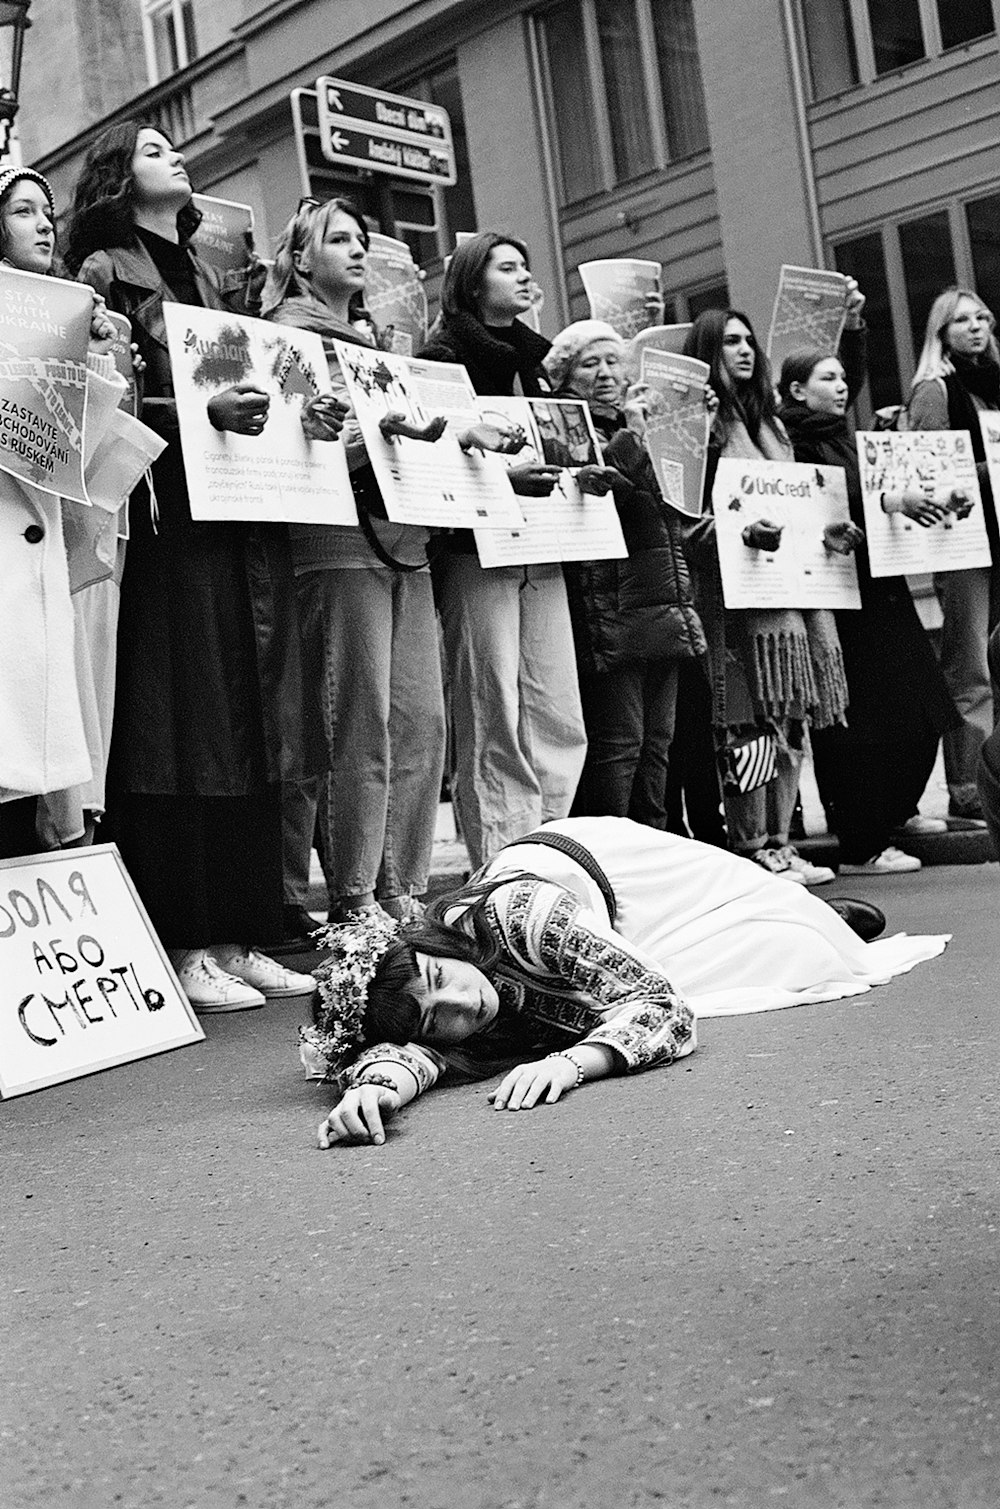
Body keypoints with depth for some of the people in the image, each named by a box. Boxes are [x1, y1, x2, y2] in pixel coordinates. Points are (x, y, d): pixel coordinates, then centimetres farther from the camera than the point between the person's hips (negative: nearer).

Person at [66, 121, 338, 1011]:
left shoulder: (209, 280, 23)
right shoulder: (105, 272, 3)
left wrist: (299, 417, 6)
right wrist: (202, 412, -21)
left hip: (248, 532, 7)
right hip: (167, 521, -7)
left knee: (250, 728, 6)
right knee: (182, 733, -8)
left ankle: (239, 935, 12)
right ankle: (184, 945, -1)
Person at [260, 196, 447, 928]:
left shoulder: (374, 342, 26)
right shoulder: (290, 335, 4)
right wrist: (370, 433, -21)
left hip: (405, 542, 7)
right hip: (340, 540, -7)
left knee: (422, 718, 2)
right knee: (362, 722, -11)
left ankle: (403, 890, 9)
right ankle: (353, 899, -4)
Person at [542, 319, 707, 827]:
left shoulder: (637, 427, 23)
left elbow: (674, 512, 28)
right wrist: (630, 440, -17)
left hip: (663, 608, 8)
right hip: (608, 609, -8)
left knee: (656, 743, 9)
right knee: (617, 742, -9)